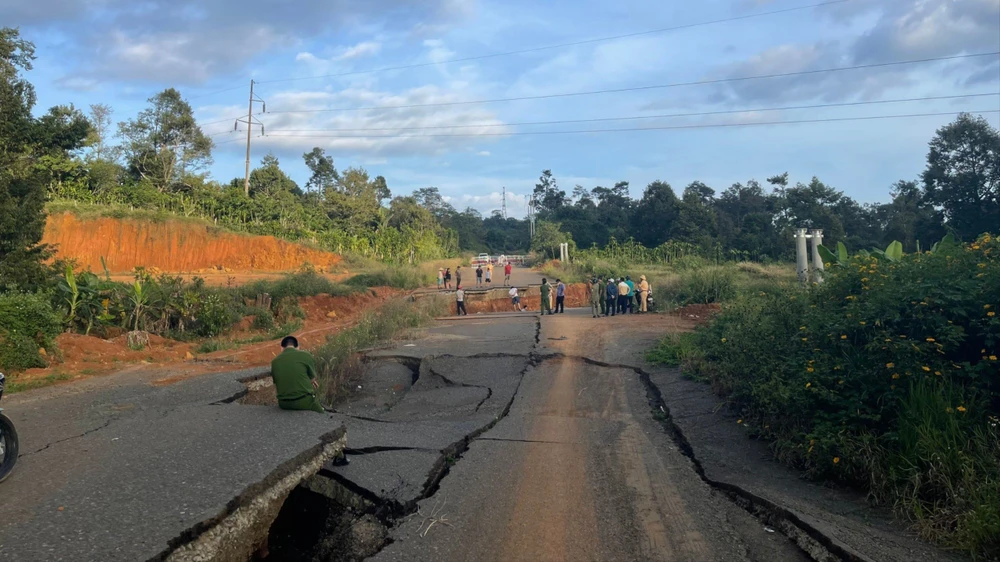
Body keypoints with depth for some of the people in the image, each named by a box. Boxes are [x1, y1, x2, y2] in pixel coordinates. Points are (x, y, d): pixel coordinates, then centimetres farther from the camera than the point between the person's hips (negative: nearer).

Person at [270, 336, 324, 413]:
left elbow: (276, 387, 13)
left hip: (284, 404, 4)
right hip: (305, 402, -4)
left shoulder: (275, 362, 5)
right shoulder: (306, 356, -5)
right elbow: (312, 381, 3)